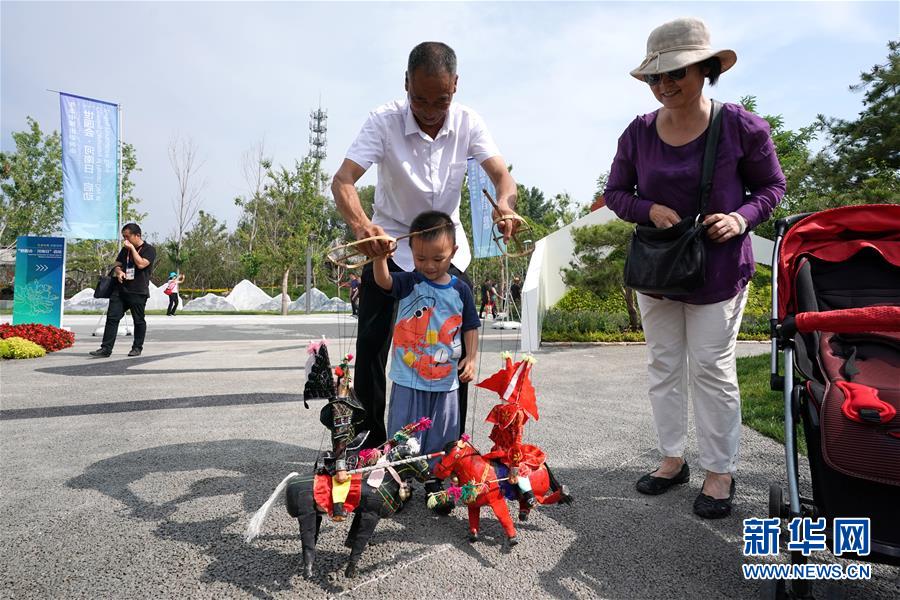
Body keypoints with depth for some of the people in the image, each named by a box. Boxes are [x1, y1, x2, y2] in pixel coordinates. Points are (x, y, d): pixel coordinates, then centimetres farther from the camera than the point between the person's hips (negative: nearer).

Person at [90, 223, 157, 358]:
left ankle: (137, 347, 17)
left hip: (138, 292, -6)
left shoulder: (149, 249, -3)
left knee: (138, 320, 4)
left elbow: (141, 264, -18)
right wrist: (119, 272, -1)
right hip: (120, 289, 6)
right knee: (112, 317, -2)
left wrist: (132, 248, -12)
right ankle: (106, 348, -2)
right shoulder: (125, 249, 18)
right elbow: (117, 265, 21)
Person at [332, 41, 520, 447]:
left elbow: (500, 174, -18)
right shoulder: (384, 120, -17)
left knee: (457, 348, -1)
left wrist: (504, 202, -43)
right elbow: (343, 180, -28)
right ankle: (372, 442, 13)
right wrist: (361, 225, -49)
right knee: (371, 346, -5)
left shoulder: (468, 123, -9)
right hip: (389, 244, -2)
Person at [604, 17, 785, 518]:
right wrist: (650, 209, -15)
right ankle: (673, 458, 28)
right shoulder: (639, 133, -3)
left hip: (719, 269, -3)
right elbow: (615, 192, 5)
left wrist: (742, 217, -20)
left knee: (712, 368, 3)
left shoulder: (741, 126, -11)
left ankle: (721, 472, 21)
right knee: (664, 366, 11)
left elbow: (773, 185, 0)